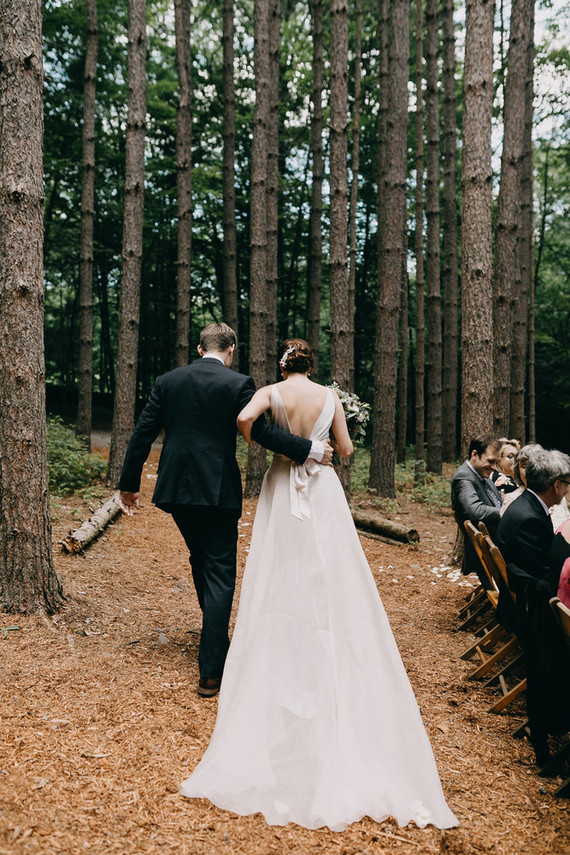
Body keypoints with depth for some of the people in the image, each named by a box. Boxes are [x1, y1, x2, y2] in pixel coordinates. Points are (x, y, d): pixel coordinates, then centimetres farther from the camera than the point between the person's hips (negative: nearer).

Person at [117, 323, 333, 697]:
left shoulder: (168, 381, 5)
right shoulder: (238, 384, -7)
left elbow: (143, 433, 4)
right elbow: (261, 430, -13)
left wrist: (129, 483, 11)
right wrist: (310, 450, -4)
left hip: (176, 490, 5)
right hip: (218, 492, -5)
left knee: (202, 562, 24)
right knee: (220, 576, 2)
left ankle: (217, 642, 41)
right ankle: (211, 671, 2)